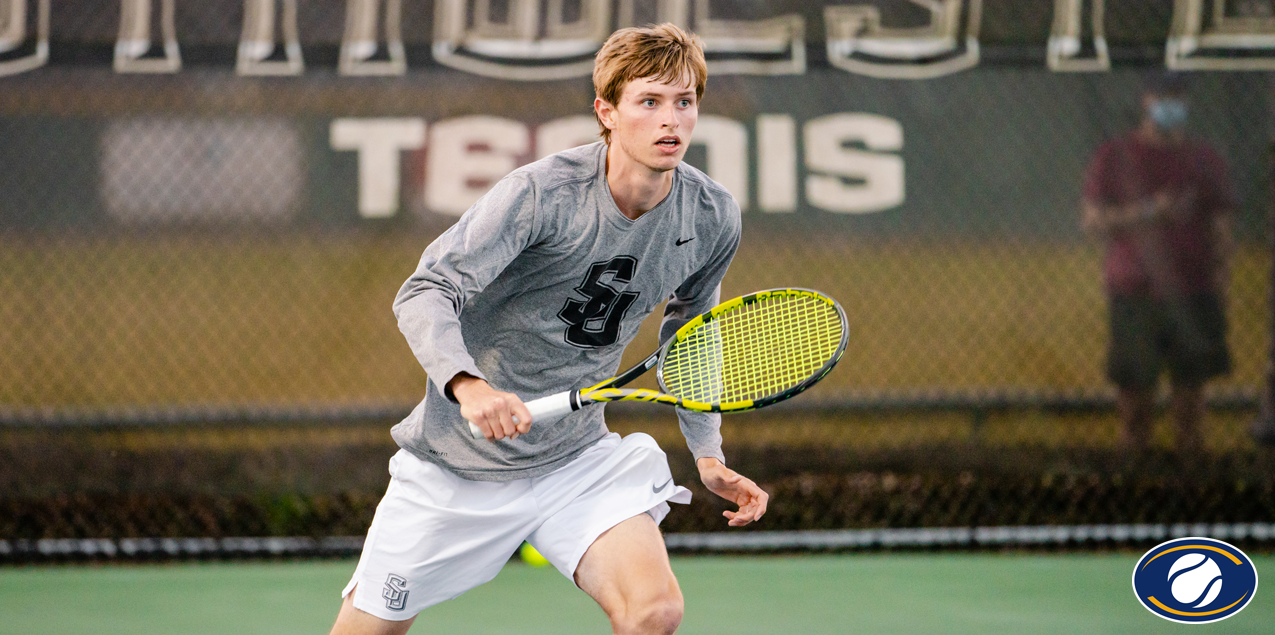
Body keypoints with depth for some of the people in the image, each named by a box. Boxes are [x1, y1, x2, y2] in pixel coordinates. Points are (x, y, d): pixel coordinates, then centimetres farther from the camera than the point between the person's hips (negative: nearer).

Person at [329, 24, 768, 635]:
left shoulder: (712, 218, -6)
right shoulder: (544, 191, -22)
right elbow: (425, 295, -26)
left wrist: (708, 454, 6)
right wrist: (467, 384, -45)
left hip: (578, 458, 3)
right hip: (458, 463, -3)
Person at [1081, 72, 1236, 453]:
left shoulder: (1205, 160, 11)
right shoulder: (1114, 158, 4)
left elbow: (1221, 226, 13)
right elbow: (1093, 221, -1)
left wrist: (1219, 276, 2)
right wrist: (1148, 212, -13)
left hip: (1193, 290, 2)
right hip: (1133, 291, -2)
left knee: (1191, 378, 1)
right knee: (1134, 380, -1)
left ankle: (1190, 451, 8)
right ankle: (1135, 451, 8)